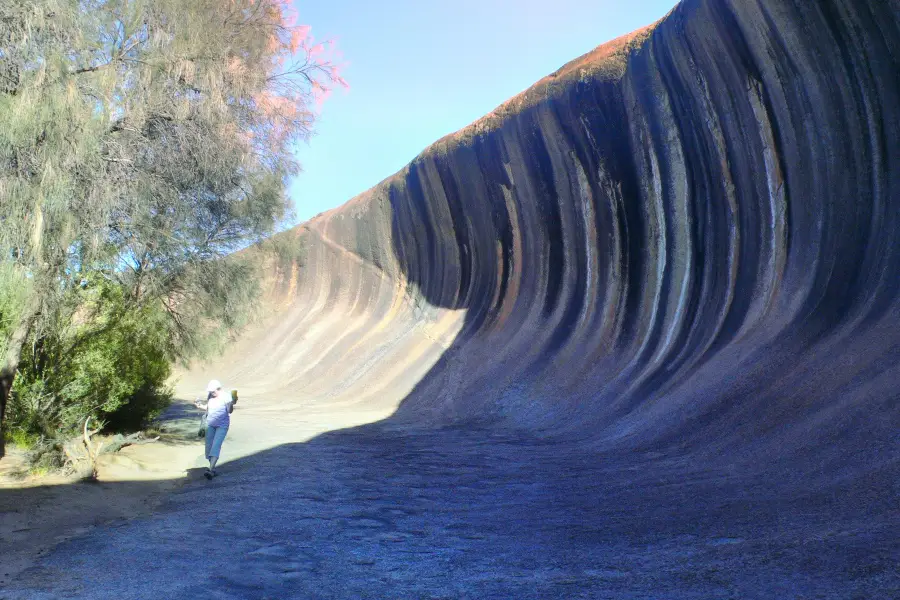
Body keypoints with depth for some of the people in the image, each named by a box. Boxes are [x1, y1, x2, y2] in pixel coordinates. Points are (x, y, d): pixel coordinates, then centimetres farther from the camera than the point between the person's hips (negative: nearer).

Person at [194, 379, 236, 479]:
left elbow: (230, 411, -19)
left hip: (222, 426, -6)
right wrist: (200, 406, -2)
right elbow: (207, 407, 16)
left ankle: (211, 470, -26)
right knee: (209, 446, 7)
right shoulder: (210, 396, 2)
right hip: (210, 425, 6)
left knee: (216, 446, -17)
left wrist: (232, 404, -38)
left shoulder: (226, 397, -14)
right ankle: (213, 469, 20)